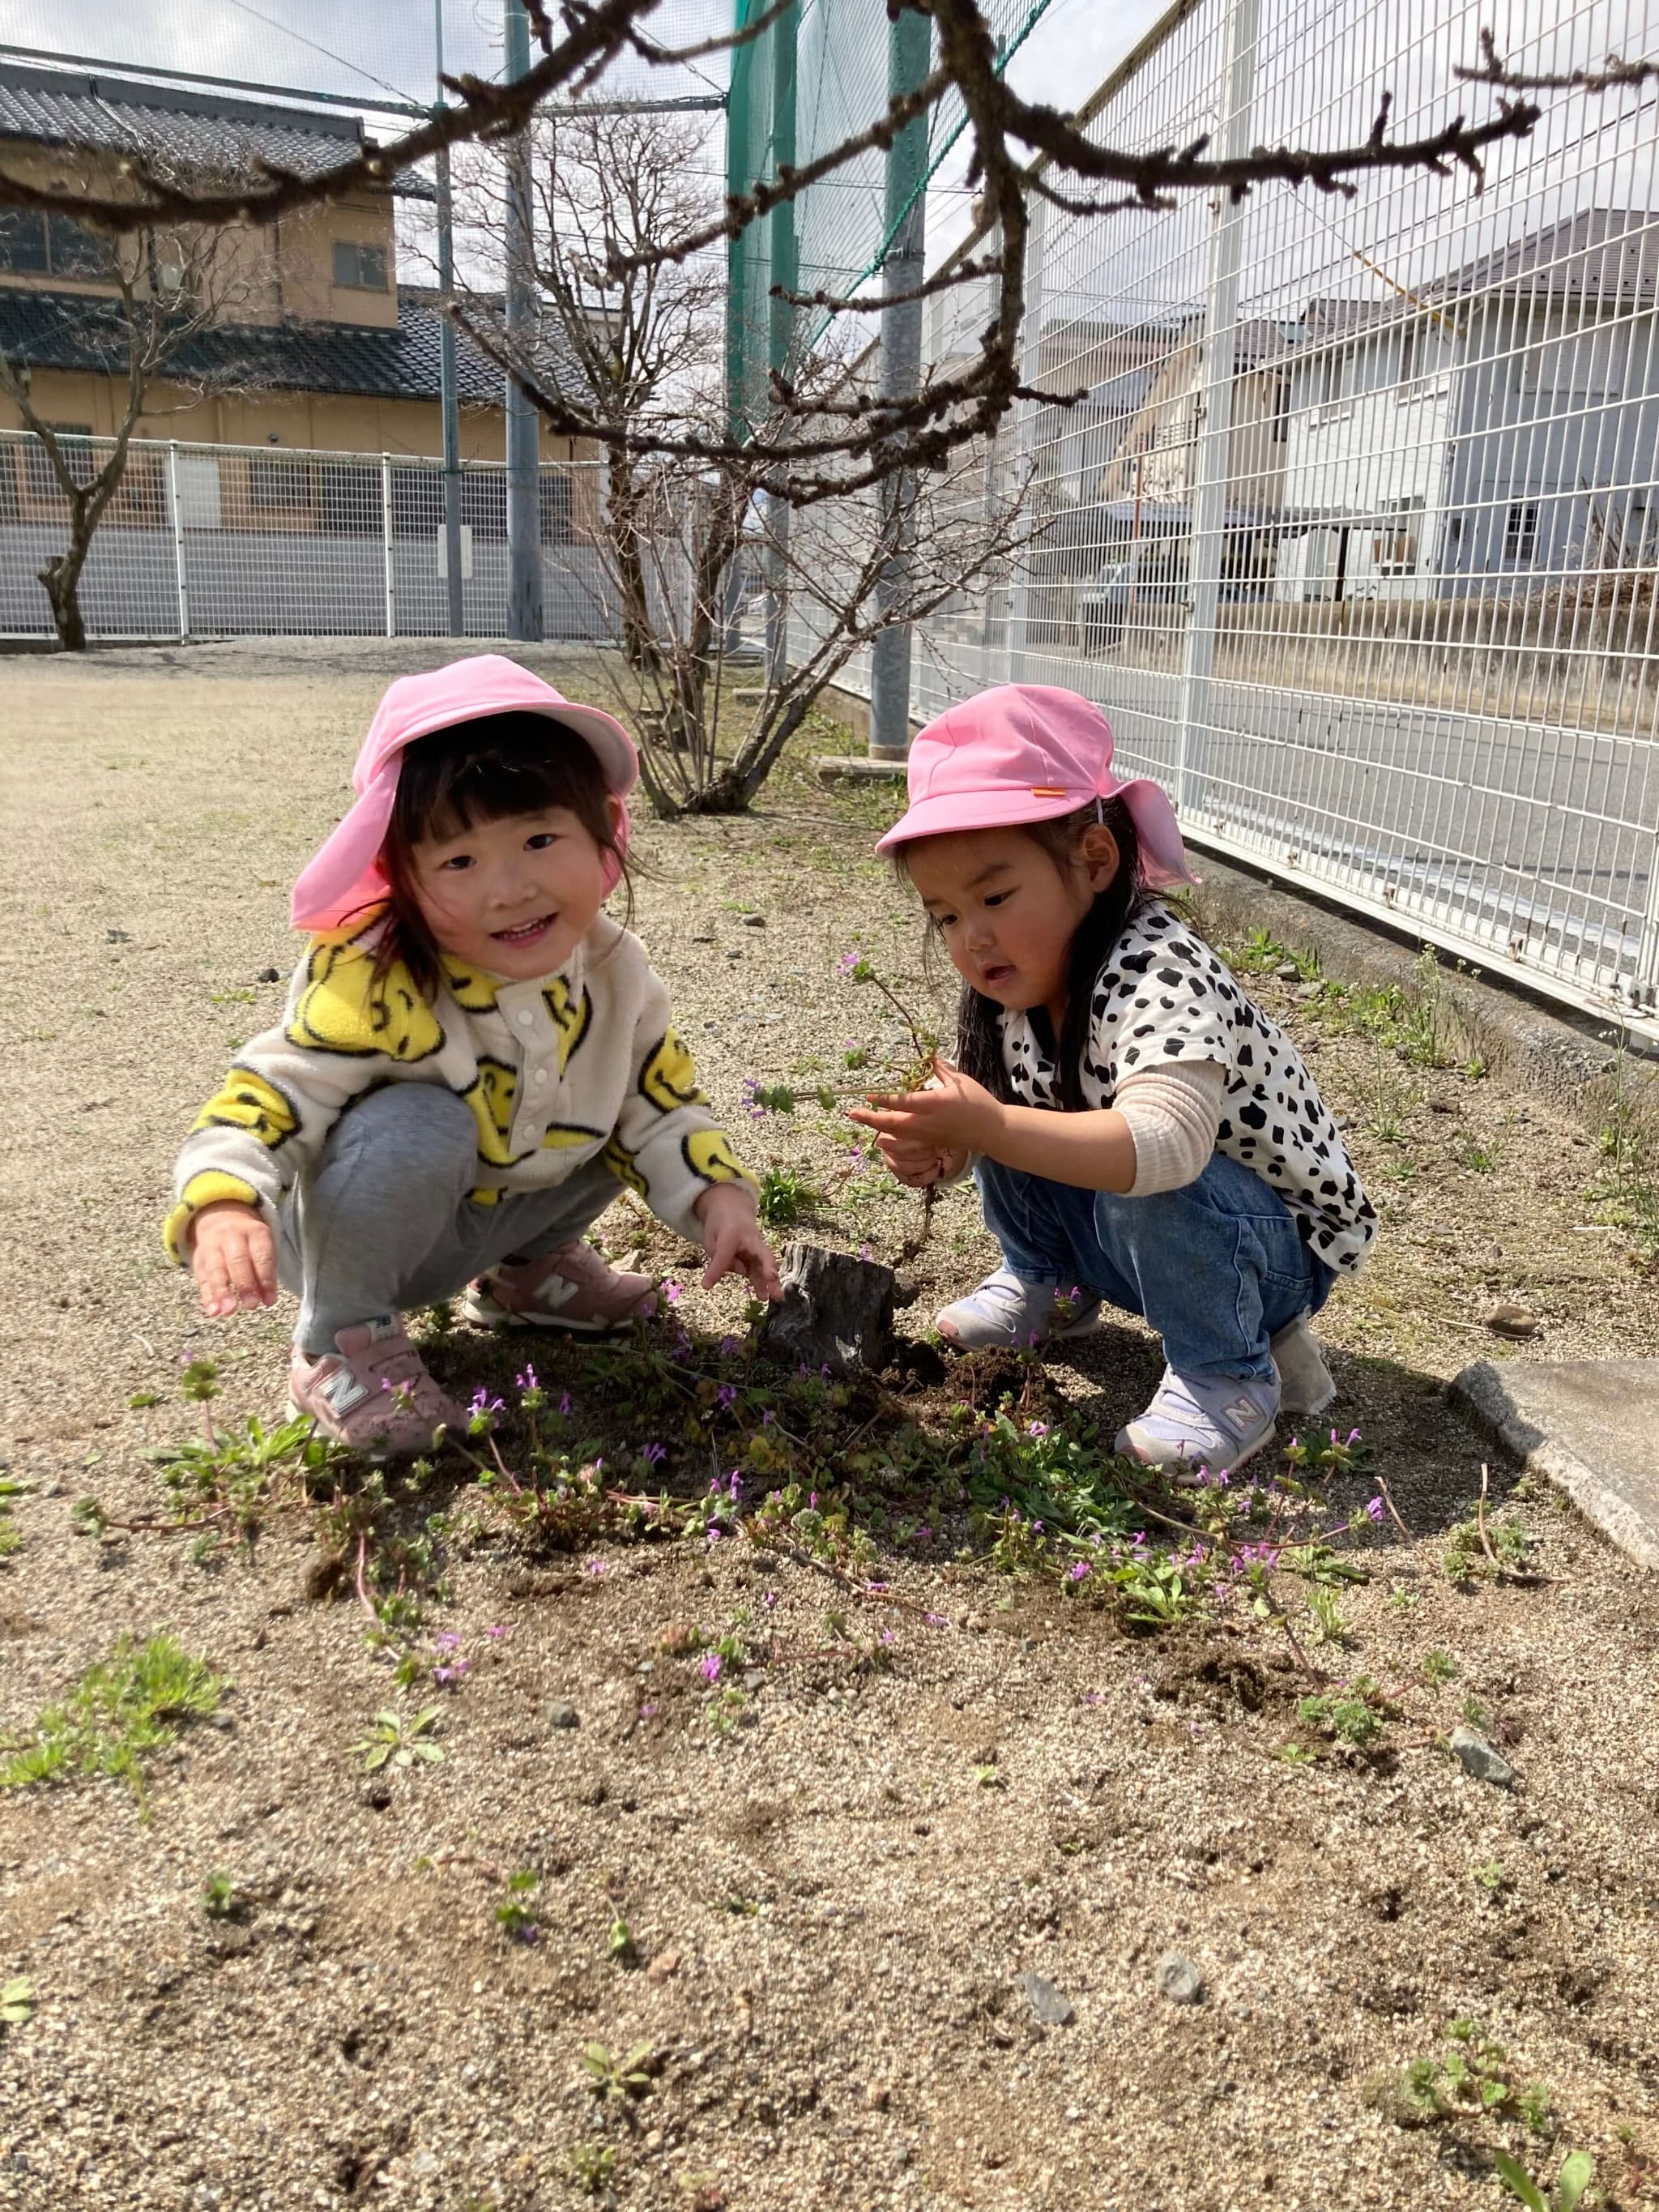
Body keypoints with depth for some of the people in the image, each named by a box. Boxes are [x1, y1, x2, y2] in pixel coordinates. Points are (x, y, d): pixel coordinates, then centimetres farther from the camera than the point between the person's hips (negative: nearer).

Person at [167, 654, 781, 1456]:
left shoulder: (613, 969, -14)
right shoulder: (370, 989, -34)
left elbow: (661, 1100, -1)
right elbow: (260, 1106, -32)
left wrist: (717, 1196, -15)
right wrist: (226, 1213, -52)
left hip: (495, 1211, 6)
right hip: (357, 1236, -6)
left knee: (626, 1108, -4)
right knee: (416, 1123, -35)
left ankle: (526, 1269, 18)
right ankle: (340, 1344, -12)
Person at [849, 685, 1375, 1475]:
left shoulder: (1155, 972, -33)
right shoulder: (1017, 985, -7)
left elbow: (1167, 1142, -49)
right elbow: (995, 1117, -5)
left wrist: (991, 1127, -53)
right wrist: (944, 1147, -27)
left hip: (1285, 1252, -7)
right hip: (1146, 1232, 8)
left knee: (1146, 1188, -35)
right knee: (1010, 1113, -4)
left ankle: (1227, 1374, -11)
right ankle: (1047, 1285, 19)